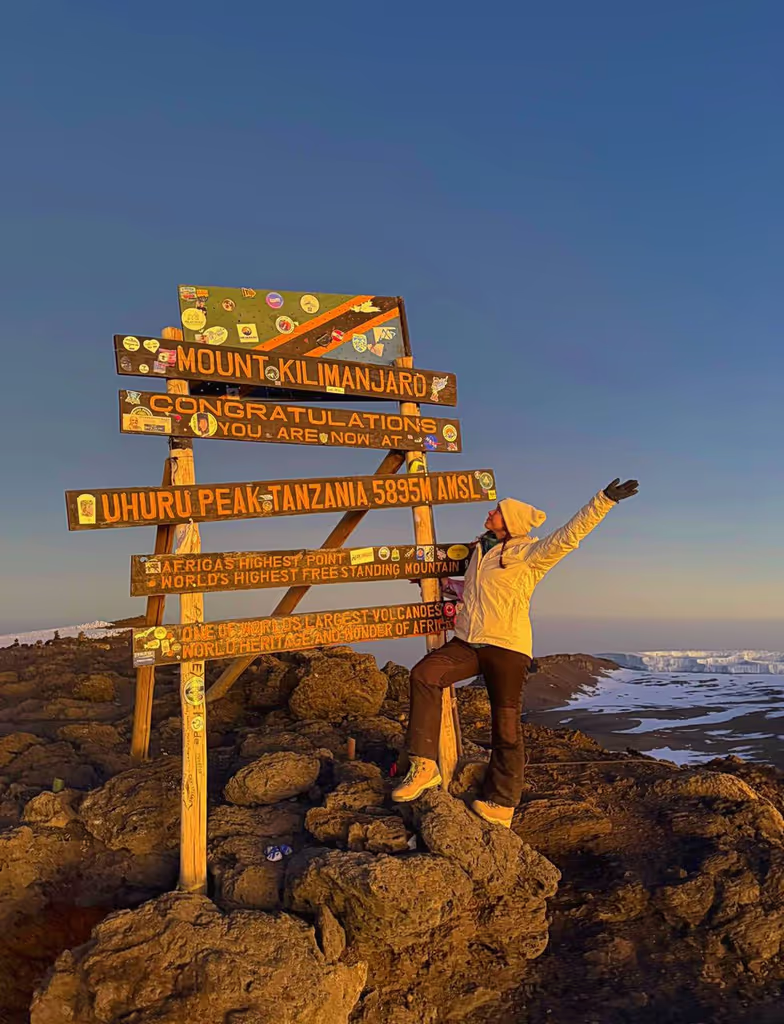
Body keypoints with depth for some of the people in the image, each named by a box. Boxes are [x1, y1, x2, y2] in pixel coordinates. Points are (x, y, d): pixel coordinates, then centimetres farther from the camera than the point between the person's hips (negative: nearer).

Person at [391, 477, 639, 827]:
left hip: (507, 647, -5)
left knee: (506, 727, 0)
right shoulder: (481, 549, 19)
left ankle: (501, 805, 16)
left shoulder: (528, 552, -2)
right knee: (423, 674, -20)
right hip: (467, 643, 6)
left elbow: (570, 534, -15)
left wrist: (605, 499, -24)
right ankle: (424, 766, -16)